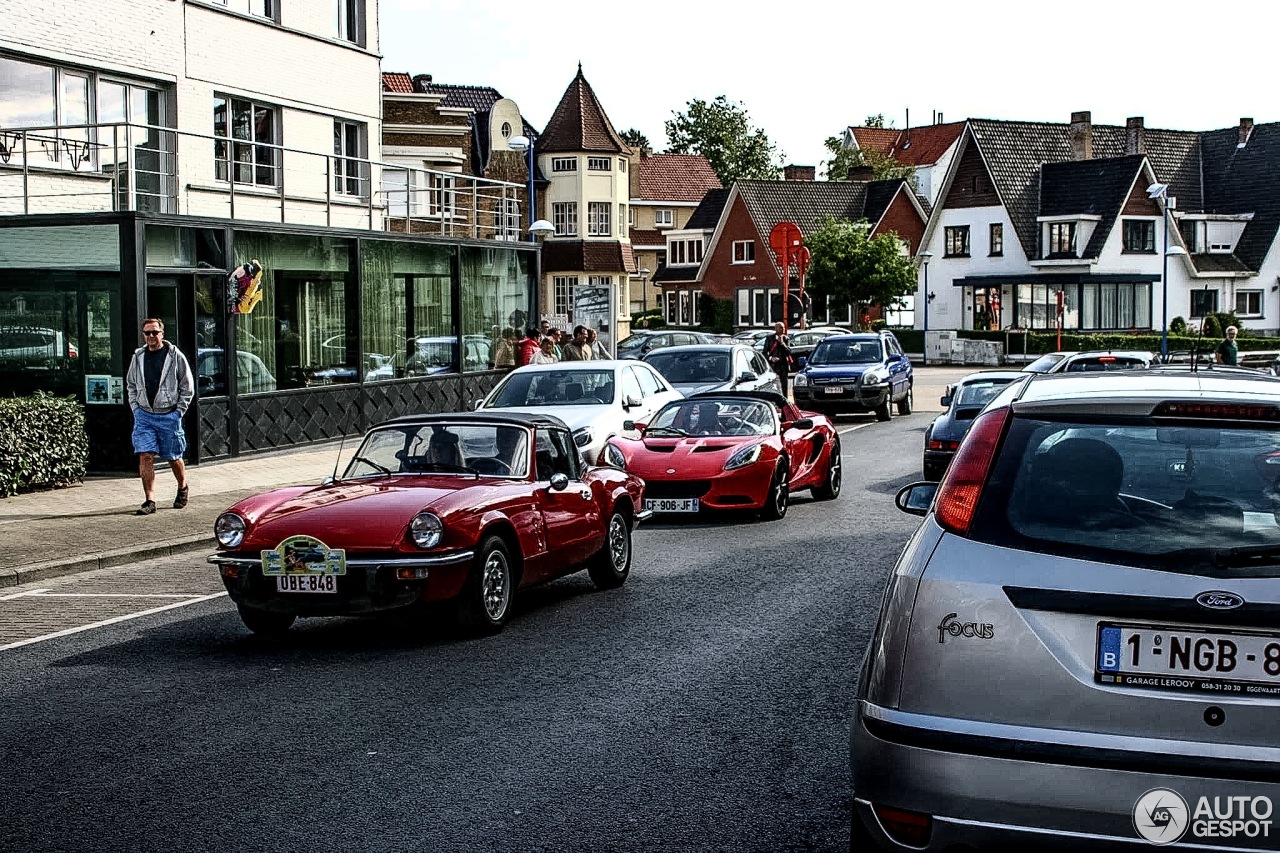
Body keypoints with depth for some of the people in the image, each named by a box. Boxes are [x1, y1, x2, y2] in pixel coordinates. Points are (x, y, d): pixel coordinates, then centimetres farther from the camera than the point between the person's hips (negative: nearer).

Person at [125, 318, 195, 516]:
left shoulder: (175, 356, -4)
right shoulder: (138, 357, 7)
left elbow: (187, 386, 0)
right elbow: (131, 384, 18)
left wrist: (179, 411, -4)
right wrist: (135, 407, 7)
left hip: (169, 416, -2)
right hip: (144, 415, 3)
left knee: (173, 457, 9)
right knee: (145, 457, -8)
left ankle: (183, 488, 36)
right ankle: (150, 501, -6)